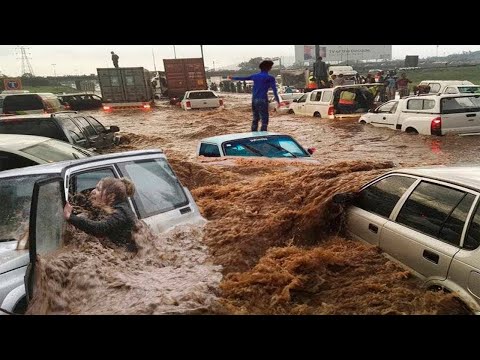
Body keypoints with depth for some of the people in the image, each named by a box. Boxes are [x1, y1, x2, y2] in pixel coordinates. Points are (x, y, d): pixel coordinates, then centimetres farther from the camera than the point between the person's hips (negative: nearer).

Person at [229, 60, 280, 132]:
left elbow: (243, 78, 20)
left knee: (255, 119, 17)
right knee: (264, 120, -4)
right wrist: (278, 101, -6)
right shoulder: (270, 78, -5)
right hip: (262, 100, -7)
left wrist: (232, 78, 33)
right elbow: (274, 90, -10)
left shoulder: (255, 76, 11)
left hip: (254, 100, 7)